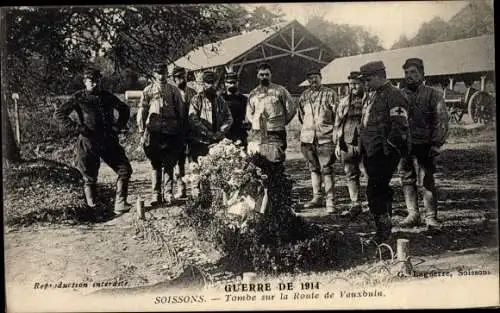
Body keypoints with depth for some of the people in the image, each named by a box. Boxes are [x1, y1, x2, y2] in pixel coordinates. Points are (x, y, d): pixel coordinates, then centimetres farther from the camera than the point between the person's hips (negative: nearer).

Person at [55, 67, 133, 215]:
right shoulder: (78, 97, -1)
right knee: (90, 178, 4)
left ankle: (120, 204, -2)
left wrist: (119, 126, 11)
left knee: (125, 169, -6)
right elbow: (59, 114, -5)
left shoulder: (107, 96, 10)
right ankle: (92, 206, 22)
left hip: (109, 141, 4)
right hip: (88, 143, -4)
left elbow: (124, 109, 25)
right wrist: (77, 128, -12)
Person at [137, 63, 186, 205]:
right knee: (156, 165, 2)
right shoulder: (148, 90, 9)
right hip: (154, 132, 0)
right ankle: (155, 195, 7)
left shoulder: (173, 90, 11)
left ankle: (168, 194, 4)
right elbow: (141, 112, 7)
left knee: (169, 165, 0)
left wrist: (182, 133, 6)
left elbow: (181, 112, 11)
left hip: (171, 133, 0)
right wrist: (142, 132, 0)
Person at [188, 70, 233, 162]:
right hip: (199, 142, -3)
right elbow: (193, 119, -10)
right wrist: (208, 133, -18)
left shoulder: (220, 100, 14)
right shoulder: (197, 99, 2)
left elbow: (229, 118, 10)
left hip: (217, 142, 3)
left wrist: (220, 132, -6)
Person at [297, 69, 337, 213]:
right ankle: (316, 198, 22)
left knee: (326, 170, -8)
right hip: (308, 137, 5)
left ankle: (330, 201, -4)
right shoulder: (304, 96, 12)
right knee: (314, 169, 13)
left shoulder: (330, 94, -1)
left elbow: (337, 115, -2)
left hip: (325, 138, -5)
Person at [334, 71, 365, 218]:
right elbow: (337, 123, 14)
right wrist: (337, 144, 8)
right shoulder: (344, 102, 12)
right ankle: (355, 205, 19)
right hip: (347, 144, 4)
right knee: (351, 176, 9)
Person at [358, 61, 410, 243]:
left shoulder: (394, 96, -10)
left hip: (385, 153, -9)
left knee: (374, 191, -13)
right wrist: (361, 145, 19)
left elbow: (400, 126, -17)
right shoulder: (371, 96, 19)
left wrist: (388, 146, -18)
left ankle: (383, 228, -5)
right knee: (381, 189, 15)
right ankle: (386, 227, 24)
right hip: (370, 152, 9)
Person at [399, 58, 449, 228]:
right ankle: (413, 215, 17)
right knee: (407, 181, 8)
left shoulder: (433, 95, 0)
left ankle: (431, 217, 5)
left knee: (427, 182, -4)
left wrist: (436, 144, -11)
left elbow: (442, 120, -4)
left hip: (424, 147, -4)